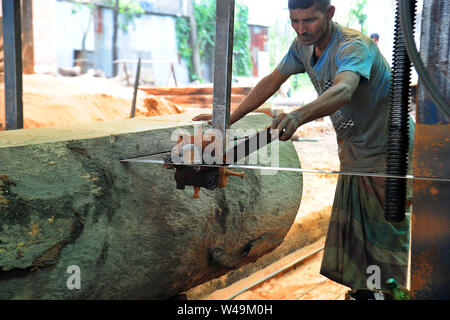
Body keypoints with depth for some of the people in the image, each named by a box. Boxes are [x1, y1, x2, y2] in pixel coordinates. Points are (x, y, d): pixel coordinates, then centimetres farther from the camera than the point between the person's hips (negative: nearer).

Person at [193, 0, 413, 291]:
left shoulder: (353, 46, -27)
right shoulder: (304, 45, -3)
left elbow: (343, 91, -47)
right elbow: (272, 82, 7)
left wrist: (298, 116, -65)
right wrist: (229, 118, 2)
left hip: (387, 153, -8)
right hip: (352, 154, 8)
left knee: (386, 238, -3)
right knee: (349, 236, 11)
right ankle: (357, 290, 24)